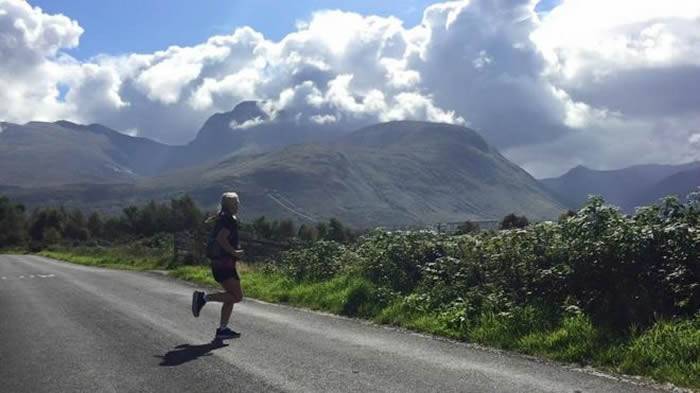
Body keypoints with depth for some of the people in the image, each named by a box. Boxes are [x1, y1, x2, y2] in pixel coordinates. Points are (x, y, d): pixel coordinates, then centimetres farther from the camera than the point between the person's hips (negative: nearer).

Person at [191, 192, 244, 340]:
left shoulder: (222, 218, 18)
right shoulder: (229, 220, -12)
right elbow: (221, 238, -25)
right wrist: (234, 252, -20)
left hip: (220, 263, 10)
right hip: (224, 263, -10)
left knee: (231, 296, 12)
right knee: (237, 296, -14)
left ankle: (222, 329, 13)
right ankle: (204, 297, -12)